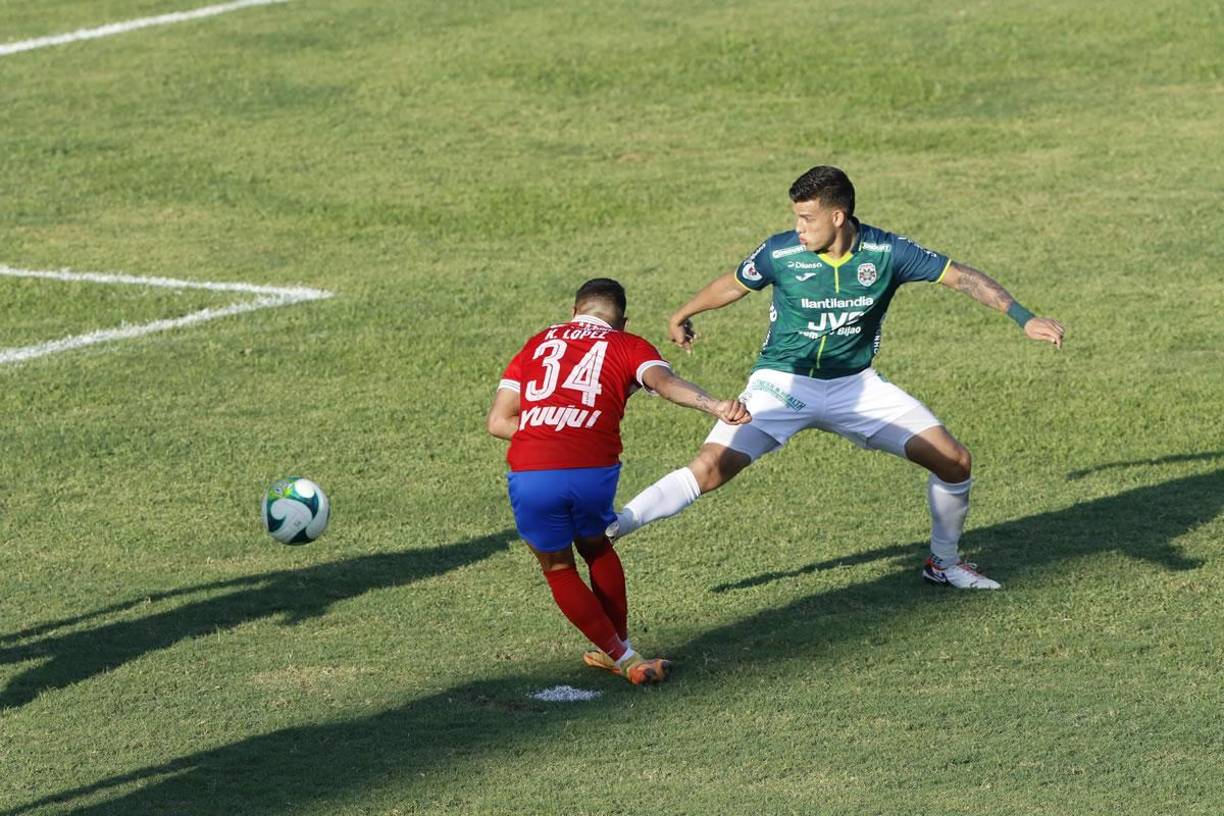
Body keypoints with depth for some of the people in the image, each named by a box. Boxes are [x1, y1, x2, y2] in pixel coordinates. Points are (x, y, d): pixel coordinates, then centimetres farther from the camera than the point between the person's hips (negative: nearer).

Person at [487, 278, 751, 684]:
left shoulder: (539, 344, 22)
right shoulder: (629, 346, 15)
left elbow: (498, 421, 17)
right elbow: (665, 381, -8)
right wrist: (715, 405, -24)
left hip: (530, 475, 0)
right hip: (593, 470, 0)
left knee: (558, 569, 23)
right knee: (596, 546, 31)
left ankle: (624, 659, 19)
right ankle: (620, 648, 38)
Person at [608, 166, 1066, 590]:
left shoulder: (885, 252, -14)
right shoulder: (781, 252, -14)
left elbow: (960, 276, -9)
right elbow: (733, 285, 6)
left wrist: (1024, 319, -17)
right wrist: (682, 316, 23)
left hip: (855, 387, 2)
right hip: (783, 382, -2)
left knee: (954, 461, -4)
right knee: (711, 468, -23)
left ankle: (944, 563, 18)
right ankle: (611, 527, -18)